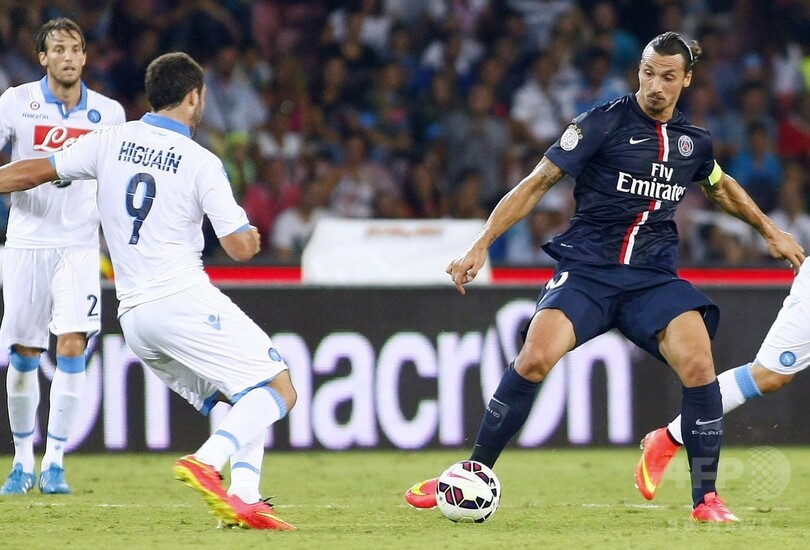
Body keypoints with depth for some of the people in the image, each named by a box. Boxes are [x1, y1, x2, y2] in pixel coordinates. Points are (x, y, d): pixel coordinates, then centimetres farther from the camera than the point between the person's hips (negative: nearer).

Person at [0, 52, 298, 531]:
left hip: (133, 318, 7)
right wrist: (252, 235, 15)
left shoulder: (111, 141, 9)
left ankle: (242, 499, -3)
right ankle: (207, 462, -27)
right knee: (279, 390, -7)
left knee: (249, 403, 15)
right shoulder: (201, 163, -6)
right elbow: (241, 247, -8)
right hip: (185, 300, -7)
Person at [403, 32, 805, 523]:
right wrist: (480, 247, -9)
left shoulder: (693, 142, 10)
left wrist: (770, 230, 36)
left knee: (698, 364, -22)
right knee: (535, 358, -26)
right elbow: (538, 183, -4)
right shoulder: (605, 123, -4)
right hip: (587, 268, -3)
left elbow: (722, 187, 34)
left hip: (654, 277, 3)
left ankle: (707, 499, -9)